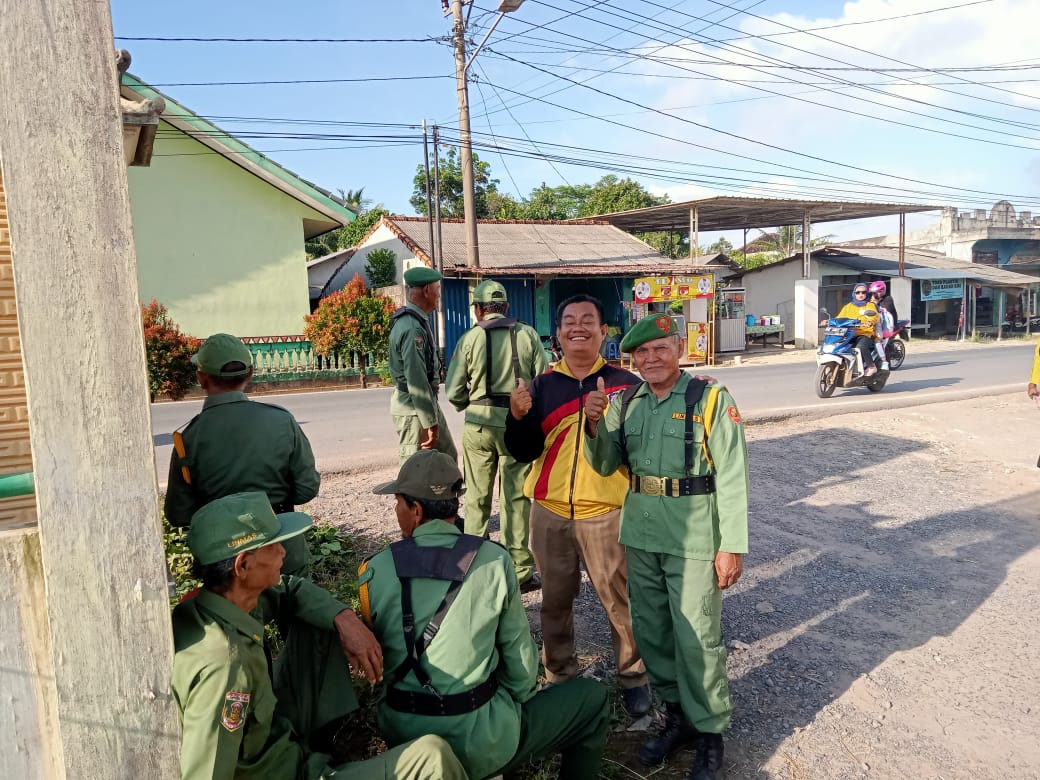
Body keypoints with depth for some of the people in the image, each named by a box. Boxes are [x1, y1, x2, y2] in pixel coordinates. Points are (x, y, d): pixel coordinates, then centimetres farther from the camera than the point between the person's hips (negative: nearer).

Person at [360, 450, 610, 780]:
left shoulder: (373, 572, -9)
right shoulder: (493, 561, -15)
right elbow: (519, 654, -7)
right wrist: (518, 700, 14)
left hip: (401, 736, 5)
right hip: (480, 742, -4)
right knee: (592, 698, 15)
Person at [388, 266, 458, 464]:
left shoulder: (418, 321, 12)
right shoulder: (412, 328, -21)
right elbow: (416, 380, -24)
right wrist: (430, 423, -21)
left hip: (428, 403, 10)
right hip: (413, 410, -10)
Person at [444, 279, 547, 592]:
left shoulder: (470, 339, -2)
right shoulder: (528, 335, -1)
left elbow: (454, 391, -3)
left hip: (478, 424, 0)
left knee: (477, 497, 14)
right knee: (515, 498, 7)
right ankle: (519, 571, 11)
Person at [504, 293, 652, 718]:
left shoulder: (625, 382, -1)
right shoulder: (542, 385, 5)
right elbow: (524, 452, 1)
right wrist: (518, 417, -17)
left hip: (607, 512, -2)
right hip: (550, 512, 3)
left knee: (620, 601, 7)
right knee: (555, 600, 14)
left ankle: (633, 677, 27)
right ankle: (559, 676, 32)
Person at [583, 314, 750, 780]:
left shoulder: (711, 400, -10)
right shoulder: (626, 402, 6)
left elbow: (732, 477, -11)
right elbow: (606, 465, 5)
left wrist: (732, 546, -13)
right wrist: (594, 423, -13)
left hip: (694, 538, -5)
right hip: (641, 534, 6)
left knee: (696, 639, 3)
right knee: (651, 631, 16)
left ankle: (709, 732, 24)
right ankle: (677, 715, 37)